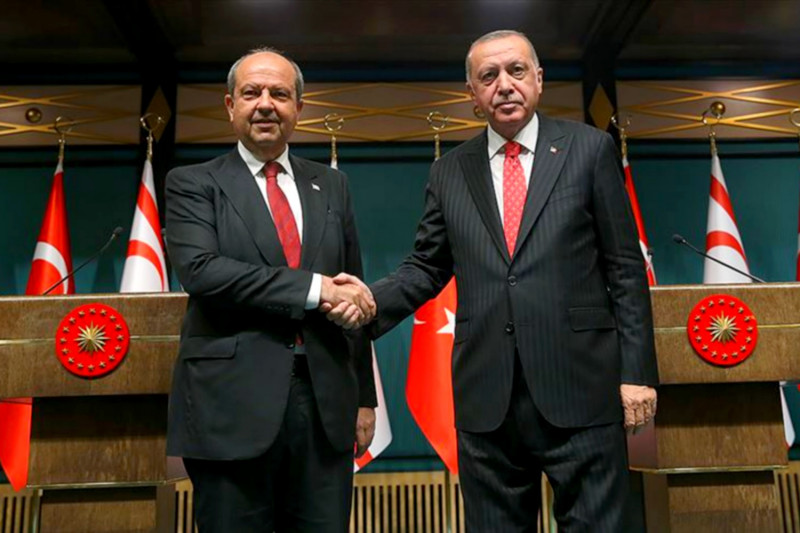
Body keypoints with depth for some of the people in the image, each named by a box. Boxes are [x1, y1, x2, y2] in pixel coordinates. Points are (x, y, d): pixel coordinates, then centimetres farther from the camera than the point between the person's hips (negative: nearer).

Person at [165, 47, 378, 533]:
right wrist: (313, 288, -18)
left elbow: (353, 293, 14)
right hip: (232, 405, -3)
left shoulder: (331, 186, 13)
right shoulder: (192, 184, 3)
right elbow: (200, 270, -14)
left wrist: (365, 396, 12)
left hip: (326, 404, 3)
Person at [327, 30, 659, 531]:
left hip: (579, 388, -2)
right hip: (486, 397, 3)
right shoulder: (450, 171, 10)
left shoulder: (590, 149, 3)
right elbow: (427, 267, 11)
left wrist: (637, 370, -4)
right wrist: (369, 300, -8)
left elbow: (625, 266, 1)